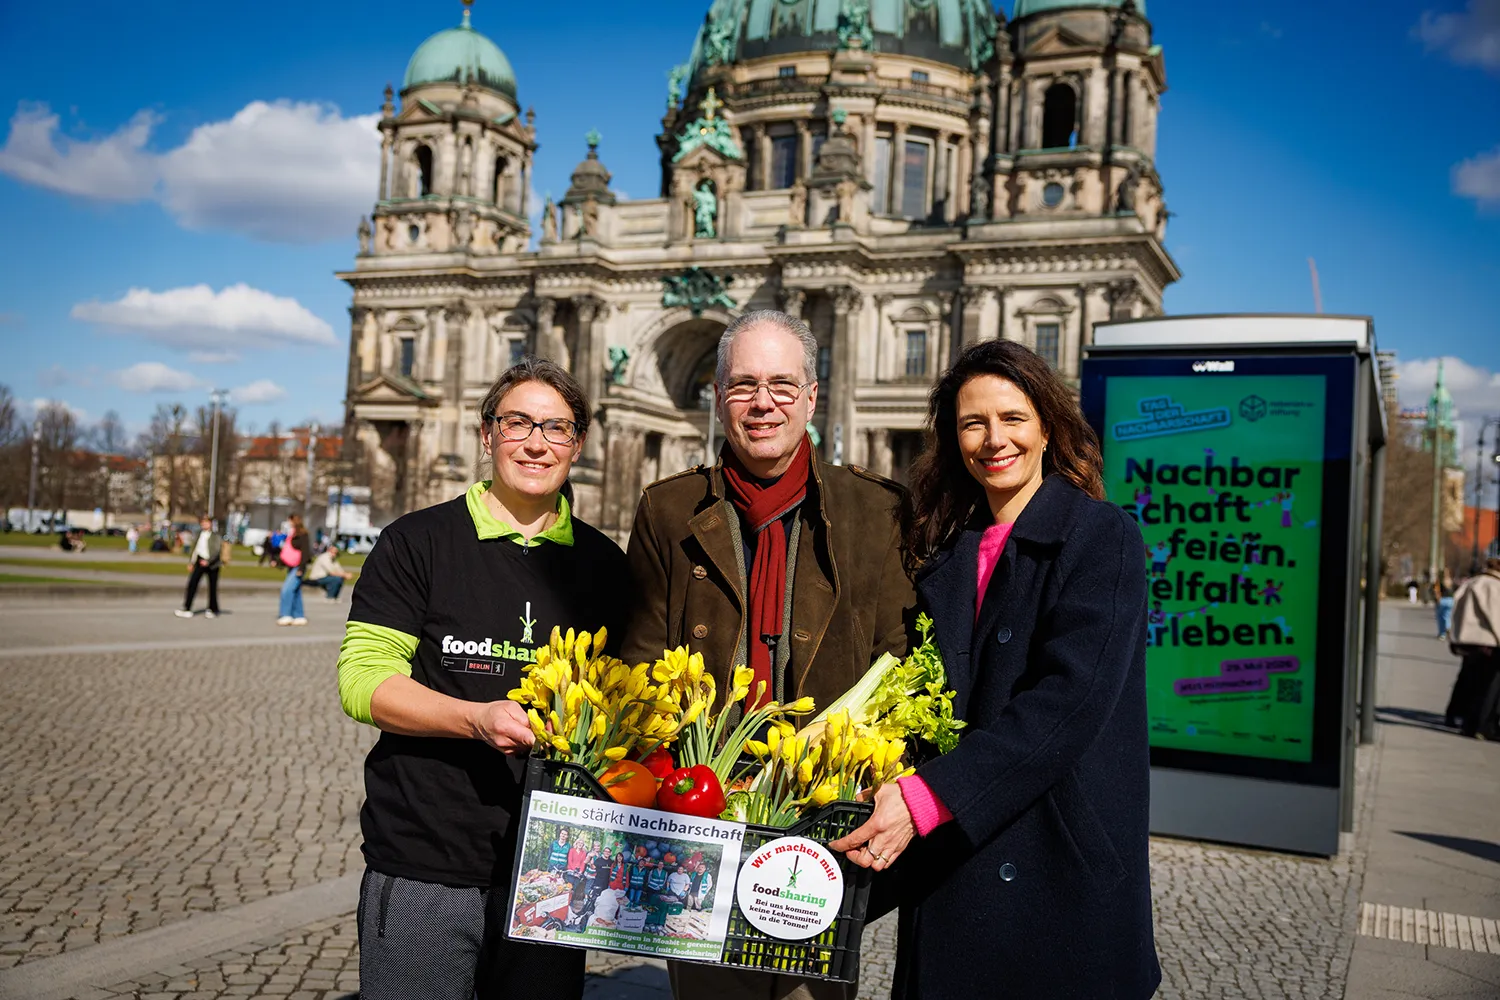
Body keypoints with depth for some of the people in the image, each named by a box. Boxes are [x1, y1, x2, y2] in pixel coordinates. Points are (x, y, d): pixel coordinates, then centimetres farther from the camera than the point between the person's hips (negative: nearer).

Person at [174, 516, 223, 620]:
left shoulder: (215, 536, -7)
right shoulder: (199, 534, 8)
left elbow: (217, 551, -15)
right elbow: (193, 548, 15)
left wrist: (208, 561, -25)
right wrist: (190, 562, 10)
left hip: (212, 564, -4)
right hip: (200, 562, 4)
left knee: (212, 587, 4)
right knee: (192, 584, -5)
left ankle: (213, 610, 16)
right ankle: (186, 608, -4)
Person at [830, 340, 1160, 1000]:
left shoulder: (1102, 536, -8)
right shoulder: (943, 549, 10)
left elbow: (1069, 699, -19)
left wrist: (925, 798, -26)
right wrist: (893, 794, -7)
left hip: (1065, 865, -4)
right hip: (947, 864, 5)